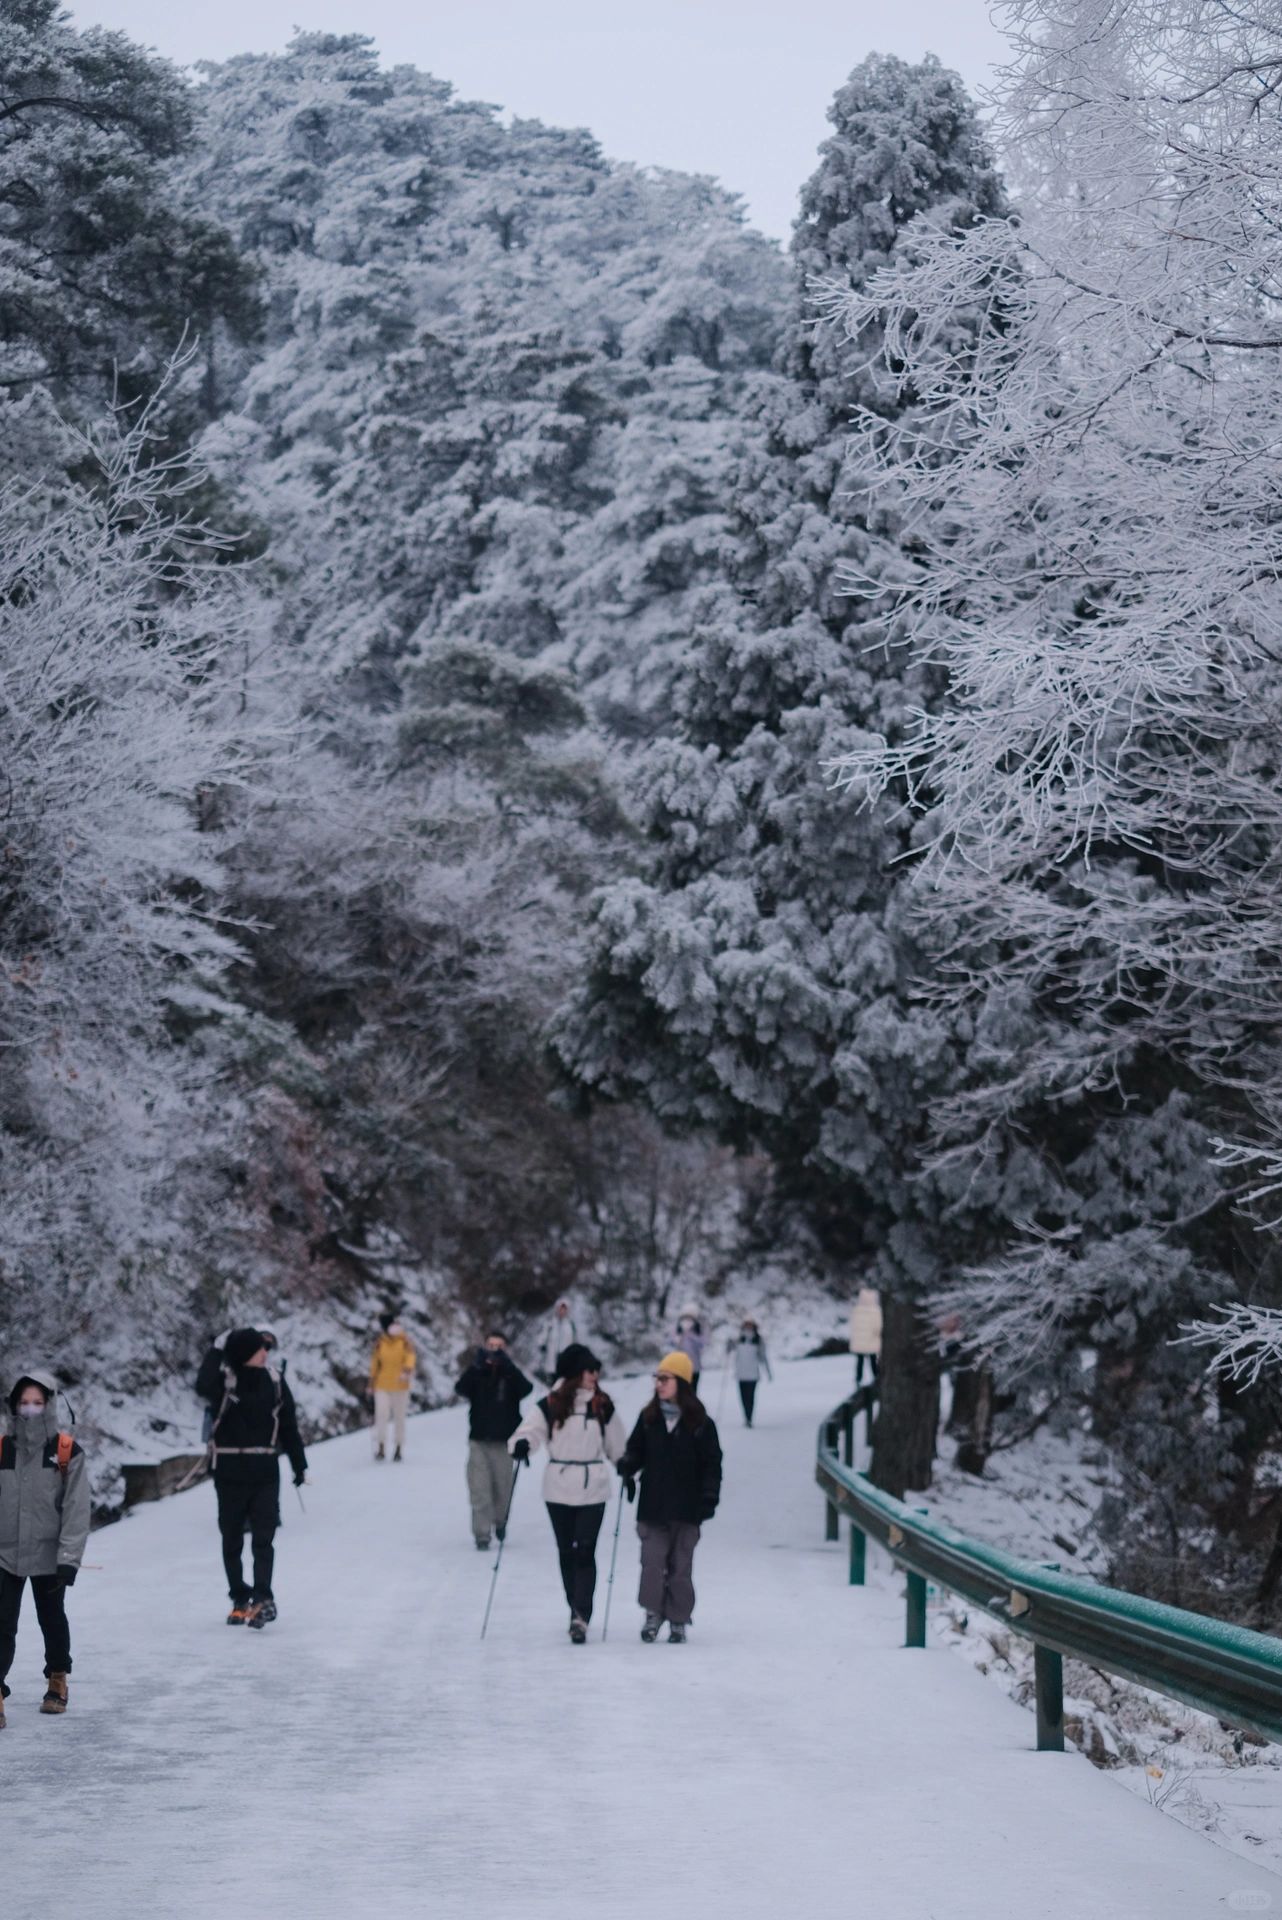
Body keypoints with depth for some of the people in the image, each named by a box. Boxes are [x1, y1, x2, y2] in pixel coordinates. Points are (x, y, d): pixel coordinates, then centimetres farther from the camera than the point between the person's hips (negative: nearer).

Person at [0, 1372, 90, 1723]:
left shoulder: (68, 1453, -8)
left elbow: (77, 1510, -9)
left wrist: (68, 1559, -15)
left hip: (48, 1555, -1)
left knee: (52, 1620, 16)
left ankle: (57, 1680, 37)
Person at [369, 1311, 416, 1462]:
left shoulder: (405, 1342, -5)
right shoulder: (380, 1343, 1)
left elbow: (411, 1356, -22)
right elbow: (375, 1363, 10)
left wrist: (408, 1369, -42)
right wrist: (372, 1382, 13)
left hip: (400, 1386, -1)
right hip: (382, 1386, 1)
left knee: (399, 1417, 8)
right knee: (381, 1415, -11)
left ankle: (399, 1448, 19)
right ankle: (381, 1447, -2)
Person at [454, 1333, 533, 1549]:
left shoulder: (511, 1373, 3)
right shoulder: (476, 1373, 3)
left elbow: (526, 1388, -17)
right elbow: (461, 1389, -16)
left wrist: (507, 1364, -29)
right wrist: (476, 1365, -31)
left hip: (504, 1442, 0)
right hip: (479, 1440, 0)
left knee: (503, 1487, 8)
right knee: (479, 1489, -7)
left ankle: (500, 1520, 35)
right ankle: (481, 1534, -4)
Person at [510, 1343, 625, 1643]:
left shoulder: (602, 1406, 6)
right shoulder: (550, 1405, -1)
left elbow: (615, 1449, 13)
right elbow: (529, 1431, -10)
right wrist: (520, 1445, -29)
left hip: (593, 1490, 0)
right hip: (558, 1489, 0)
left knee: (585, 1552, -11)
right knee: (566, 1552, 10)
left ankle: (580, 1617, -15)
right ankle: (577, 1612, 23)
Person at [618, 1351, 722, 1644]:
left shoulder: (699, 1422, -2)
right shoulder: (648, 1418, 6)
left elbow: (711, 1463, 0)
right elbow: (636, 1449, 14)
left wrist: (709, 1498, -5)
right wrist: (627, 1468, -8)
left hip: (686, 1508, -2)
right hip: (653, 1505, 2)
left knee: (680, 1564, 5)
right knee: (652, 1560, -6)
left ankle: (678, 1620, 13)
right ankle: (653, 1612, 8)